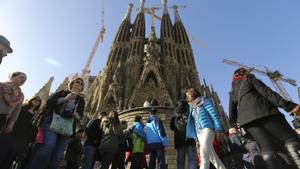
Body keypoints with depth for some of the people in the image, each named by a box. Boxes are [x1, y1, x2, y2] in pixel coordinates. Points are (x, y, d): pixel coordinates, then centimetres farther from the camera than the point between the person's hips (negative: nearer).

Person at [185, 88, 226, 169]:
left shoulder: (204, 101, 7)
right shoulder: (192, 106, 23)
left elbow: (214, 114, -2)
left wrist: (217, 129, -12)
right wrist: (195, 136, 12)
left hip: (207, 128, -6)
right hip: (199, 132, 6)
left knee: (204, 151, -23)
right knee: (211, 155, 5)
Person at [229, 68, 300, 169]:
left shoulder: (233, 92, 28)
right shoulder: (249, 79, 15)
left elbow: (232, 113, 21)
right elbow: (266, 92, -1)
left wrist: (232, 128, 23)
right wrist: (289, 106, -6)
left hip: (246, 119, 5)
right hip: (263, 112, -4)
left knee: (267, 148, -3)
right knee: (290, 138, -3)